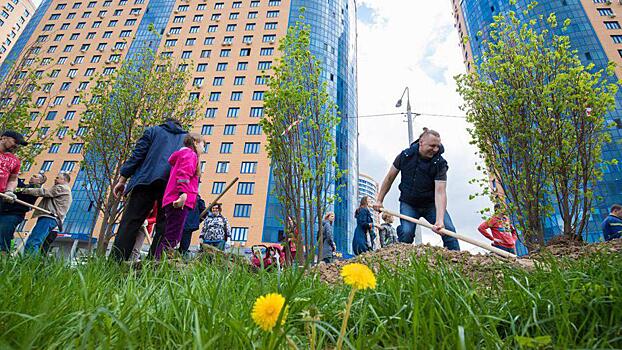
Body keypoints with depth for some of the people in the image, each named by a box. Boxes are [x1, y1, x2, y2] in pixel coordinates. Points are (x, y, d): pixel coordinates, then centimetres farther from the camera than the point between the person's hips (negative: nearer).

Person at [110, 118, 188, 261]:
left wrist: (122, 179, 7)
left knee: (130, 222, -1)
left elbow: (137, 154, 9)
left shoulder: (154, 130, 21)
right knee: (163, 226, 2)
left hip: (146, 180, -1)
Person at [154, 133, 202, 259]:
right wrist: (183, 193, -30)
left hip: (175, 201, 10)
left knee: (170, 237, 9)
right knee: (172, 238, -13)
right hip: (181, 201, -10)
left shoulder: (181, 155, 30)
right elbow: (184, 173, -17)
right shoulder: (190, 154, 1)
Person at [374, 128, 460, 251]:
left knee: (448, 230, -14)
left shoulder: (440, 164, -18)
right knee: (406, 232, -19)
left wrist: (439, 220, -41)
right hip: (408, 204, 0)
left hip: (431, 204, 0)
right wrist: (379, 200, 1)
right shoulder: (405, 155, -13)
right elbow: (390, 178, -1)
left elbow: (440, 192, -28)